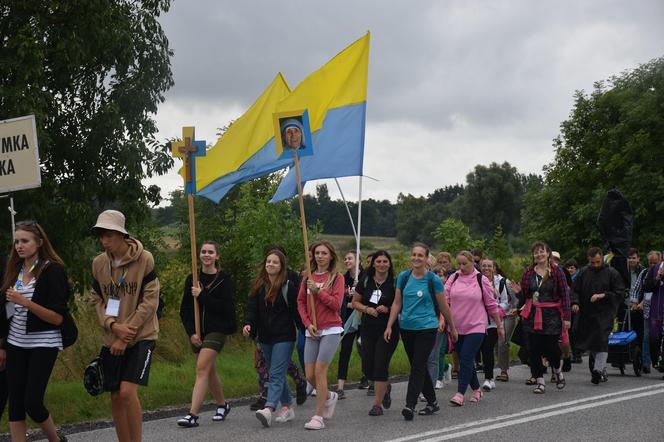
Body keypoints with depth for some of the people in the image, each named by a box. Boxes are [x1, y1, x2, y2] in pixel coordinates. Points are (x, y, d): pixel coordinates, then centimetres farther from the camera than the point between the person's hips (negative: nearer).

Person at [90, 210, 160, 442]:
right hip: (112, 339, 5)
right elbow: (96, 300, 9)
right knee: (116, 397, 5)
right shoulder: (99, 263, 3)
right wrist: (113, 325, -10)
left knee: (128, 392, -17)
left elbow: (150, 301, -11)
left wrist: (127, 333, -13)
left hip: (141, 336, -5)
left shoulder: (144, 259, -10)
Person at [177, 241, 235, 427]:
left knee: (202, 369, -16)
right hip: (197, 332, 5)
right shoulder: (192, 279, 7)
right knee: (209, 370, 15)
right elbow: (184, 310, 6)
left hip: (216, 330, -5)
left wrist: (202, 296, -17)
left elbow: (226, 307, -13)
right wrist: (191, 332, -6)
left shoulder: (224, 279, -4)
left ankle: (193, 415, -19)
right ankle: (222, 405, 35)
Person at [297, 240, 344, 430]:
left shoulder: (336, 278, -1)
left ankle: (318, 417, -4)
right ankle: (329, 397, 33)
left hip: (331, 330, -4)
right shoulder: (308, 278, 10)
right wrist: (308, 324, -2)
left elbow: (336, 304, -10)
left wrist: (317, 290, -15)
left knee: (320, 371, -12)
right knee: (310, 375, 2)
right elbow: (300, 302, 10)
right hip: (312, 332, 5)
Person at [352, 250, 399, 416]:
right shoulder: (365, 281, 5)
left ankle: (378, 404, 4)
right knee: (367, 367, 5)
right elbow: (355, 302, 11)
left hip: (388, 329, -4)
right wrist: (367, 309, -7)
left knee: (380, 366, -8)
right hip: (368, 328, 4)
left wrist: (388, 309, -17)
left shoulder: (394, 283, -4)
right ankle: (385, 387, 35)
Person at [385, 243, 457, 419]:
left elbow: (443, 307, 4)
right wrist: (389, 326, 1)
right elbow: (397, 303, 8)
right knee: (419, 367, 12)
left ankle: (410, 405, -14)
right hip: (406, 328, 4)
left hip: (426, 328, -4)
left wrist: (452, 328, 11)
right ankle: (432, 402, 25)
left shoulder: (433, 280, -5)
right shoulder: (403, 277, 4)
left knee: (418, 367, -12)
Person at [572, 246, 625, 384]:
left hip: (604, 314, -4)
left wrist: (603, 295, -17)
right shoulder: (583, 272, 7)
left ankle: (598, 369, -18)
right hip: (586, 313, 5)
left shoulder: (612, 273, -3)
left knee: (601, 341, -17)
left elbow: (620, 293, -5)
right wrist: (575, 302, -8)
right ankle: (601, 368, 27)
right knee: (591, 343, 12)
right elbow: (575, 290, 11)